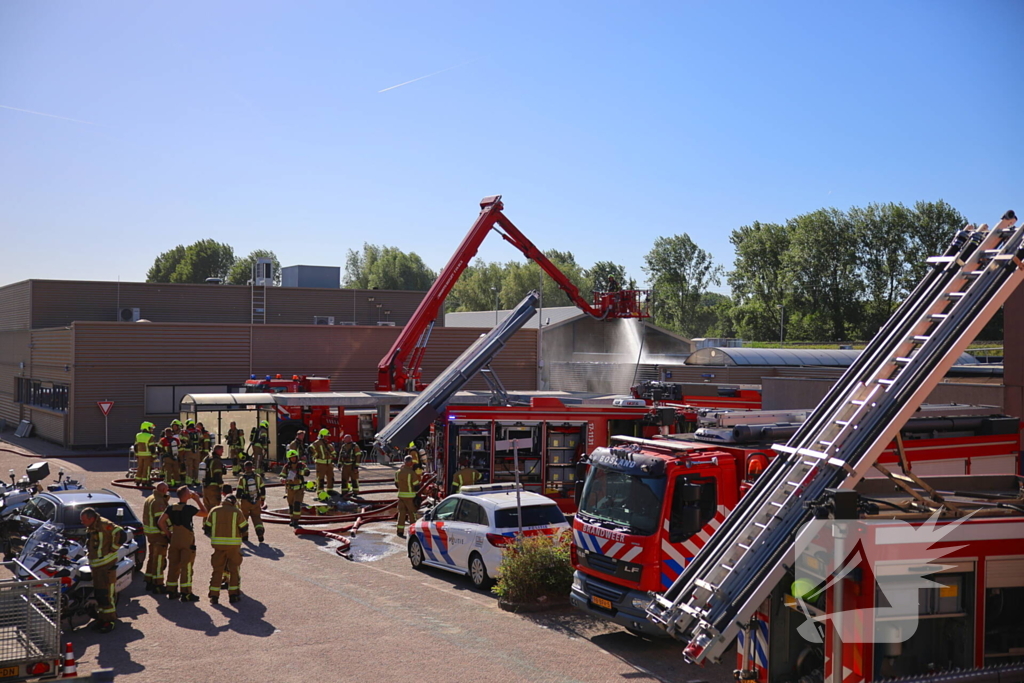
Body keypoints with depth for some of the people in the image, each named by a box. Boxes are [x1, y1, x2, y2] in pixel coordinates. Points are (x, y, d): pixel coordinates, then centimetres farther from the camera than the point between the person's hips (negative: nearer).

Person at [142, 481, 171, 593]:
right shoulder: (159, 501, -18)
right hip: (158, 534, -10)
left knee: (152, 558, 19)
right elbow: (159, 520, -23)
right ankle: (157, 585, -2)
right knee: (159, 559, -4)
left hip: (150, 533, 10)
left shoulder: (149, 499, 14)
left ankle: (149, 582, 26)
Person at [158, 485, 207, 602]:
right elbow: (205, 512, -2)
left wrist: (168, 534, 7)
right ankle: (186, 593, -2)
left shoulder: (171, 508, 3)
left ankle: (172, 592, 18)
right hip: (187, 541, -6)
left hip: (174, 539, 6)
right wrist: (197, 500, 5)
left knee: (173, 565, 12)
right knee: (186, 566, -2)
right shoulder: (188, 508, -12)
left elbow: (160, 522, -1)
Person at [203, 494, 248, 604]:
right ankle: (233, 594, 9)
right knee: (234, 569, 9)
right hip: (233, 544, -2)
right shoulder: (236, 512, -3)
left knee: (217, 570, 8)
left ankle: (214, 595, 5)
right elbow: (244, 529, -1)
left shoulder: (214, 511, 4)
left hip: (218, 545, 2)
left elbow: (207, 528, 7)